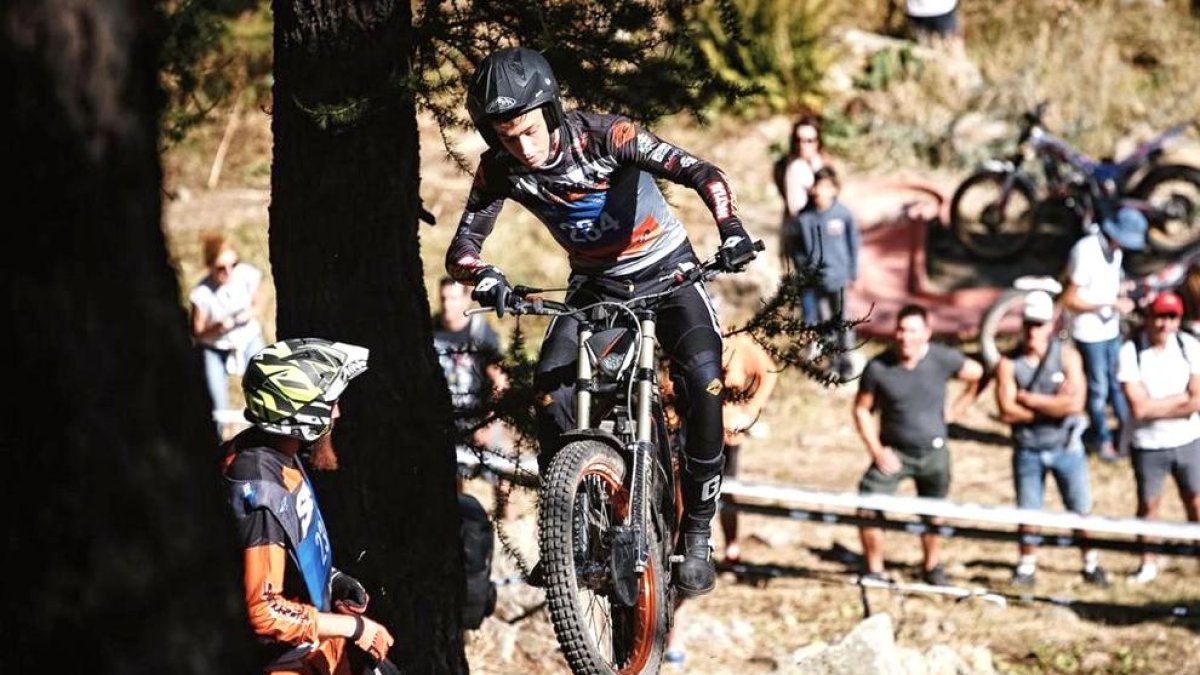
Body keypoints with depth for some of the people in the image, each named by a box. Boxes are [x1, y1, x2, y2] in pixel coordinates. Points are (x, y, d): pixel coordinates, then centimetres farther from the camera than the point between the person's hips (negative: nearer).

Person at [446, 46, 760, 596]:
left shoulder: (603, 136, -27)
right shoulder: (500, 169, -16)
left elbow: (702, 173, -32)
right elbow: (462, 245, -16)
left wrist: (730, 228, -51)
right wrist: (482, 276, -40)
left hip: (665, 270, -3)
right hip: (594, 283, 3)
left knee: (703, 384, -23)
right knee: (551, 385, -20)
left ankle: (697, 536, -10)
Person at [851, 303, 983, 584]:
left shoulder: (943, 359, -11)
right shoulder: (878, 367, -13)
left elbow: (979, 375, 7)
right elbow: (862, 409, -1)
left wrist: (955, 409, 4)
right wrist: (877, 450, -9)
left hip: (933, 453, 1)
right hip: (893, 453, -1)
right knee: (868, 510, -15)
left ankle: (931, 567, 37)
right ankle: (874, 571, 2)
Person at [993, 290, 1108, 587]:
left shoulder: (1067, 356, -8)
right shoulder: (1008, 364, -8)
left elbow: (1075, 402, -19)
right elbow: (1008, 412, -17)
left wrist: (1028, 399, -16)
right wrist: (1053, 406, -14)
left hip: (1066, 447, 0)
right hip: (1028, 449, 0)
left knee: (1081, 510, 6)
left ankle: (1091, 564, 21)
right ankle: (1026, 567, 24)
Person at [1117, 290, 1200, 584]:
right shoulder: (1130, 353, -14)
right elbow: (1140, 408, -20)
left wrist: (1157, 408, -18)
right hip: (1148, 446, -2)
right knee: (1148, 505, 10)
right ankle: (1148, 563, 26)